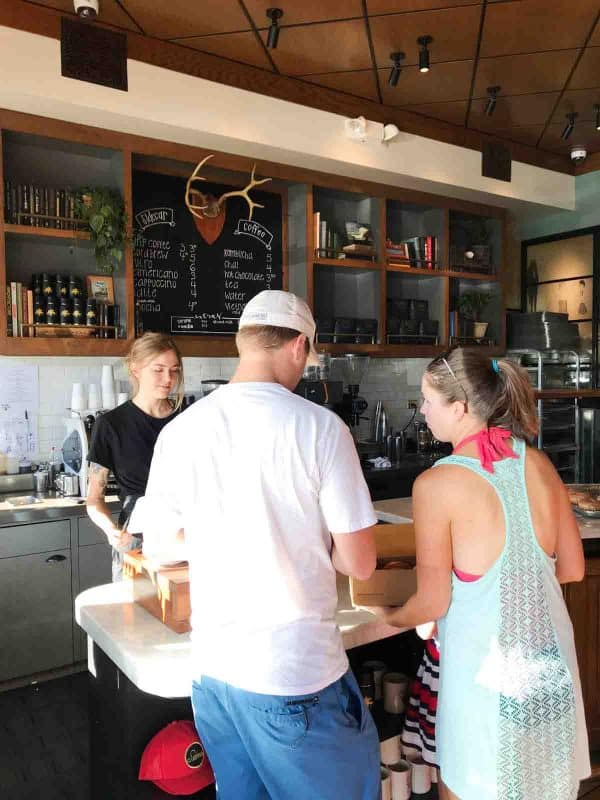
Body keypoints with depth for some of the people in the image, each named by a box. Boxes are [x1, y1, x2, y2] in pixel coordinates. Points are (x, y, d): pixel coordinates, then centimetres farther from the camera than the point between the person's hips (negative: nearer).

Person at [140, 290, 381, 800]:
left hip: (211, 667, 5)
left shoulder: (179, 430, -3)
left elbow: (157, 545, 9)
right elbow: (359, 564, -11)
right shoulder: (320, 426, -15)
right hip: (296, 675, -4)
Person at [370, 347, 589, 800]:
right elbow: (572, 570, 4)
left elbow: (433, 604, -13)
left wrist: (392, 617, 7)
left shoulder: (437, 483, -19)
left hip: (486, 667, -5)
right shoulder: (539, 465, -5)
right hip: (552, 660, 5)